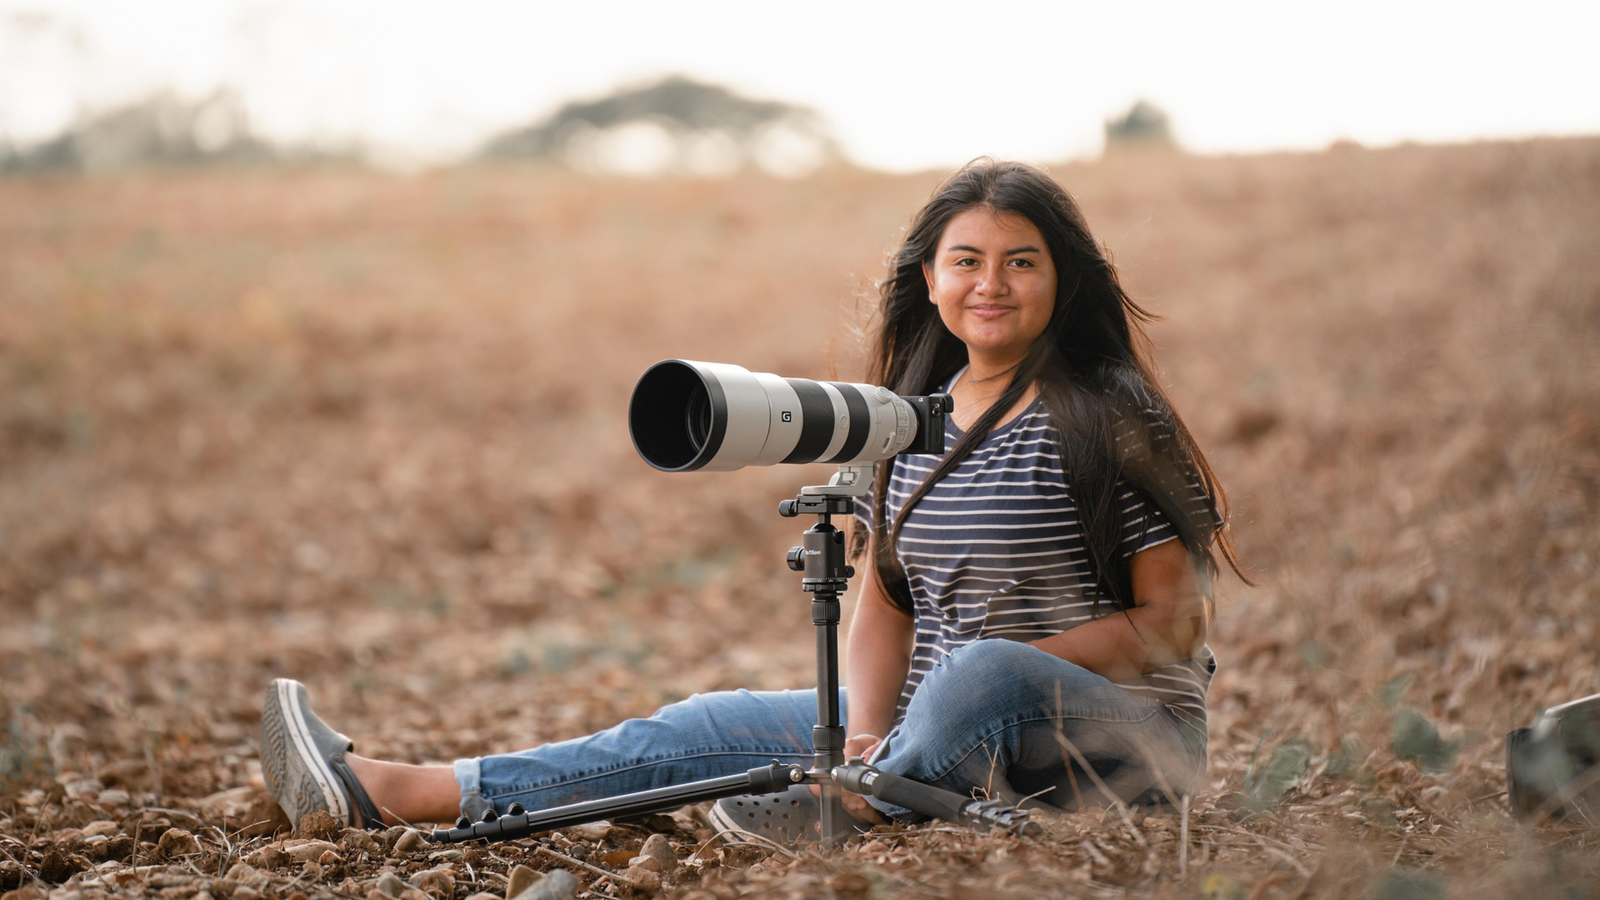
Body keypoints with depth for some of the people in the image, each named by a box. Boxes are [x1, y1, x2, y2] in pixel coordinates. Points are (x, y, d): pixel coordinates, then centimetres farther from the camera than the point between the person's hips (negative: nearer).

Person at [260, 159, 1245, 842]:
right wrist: (867, 736, -12)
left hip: (1126, 737, -5)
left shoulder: (1108, 414, -9)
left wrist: (1012, 670, -19)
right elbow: (883, 598, 6)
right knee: (711, 727, -5)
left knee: (986, 672, -39)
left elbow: (1175, 622, -10)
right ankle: (394, 791, -9)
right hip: (951, 729, 5)